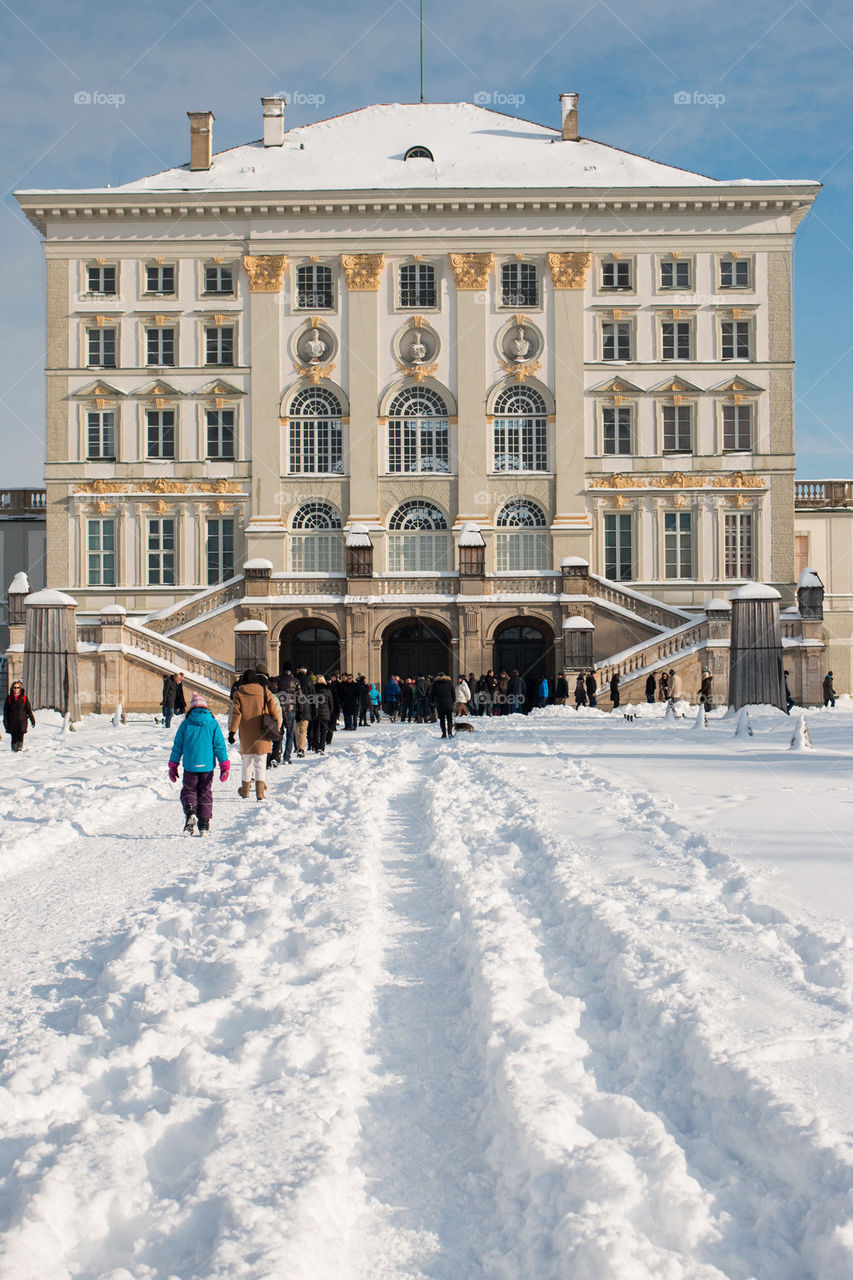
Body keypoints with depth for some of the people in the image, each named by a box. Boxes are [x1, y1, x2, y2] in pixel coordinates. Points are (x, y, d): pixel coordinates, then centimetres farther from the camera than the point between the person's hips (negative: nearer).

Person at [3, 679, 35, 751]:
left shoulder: (24, 698, 5)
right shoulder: (9, 698, 6)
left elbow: (29, 709, 8)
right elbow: (5, 711, 8)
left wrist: (32, 720, 6)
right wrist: (5, 721, 1)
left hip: (22, 720, -1)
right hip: (12, 721, 1)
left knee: (21, 734, -15)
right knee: (14, 736, 1)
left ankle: (20, 746, -15)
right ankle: (14, 748, 9)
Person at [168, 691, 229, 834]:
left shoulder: (186, 724, 0)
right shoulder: (213, 723, 1)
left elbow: (177, 746, 4)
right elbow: (220, 745, -1)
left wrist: (173, 766, 12)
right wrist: (224, 766, 3)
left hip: (190, 766, -1)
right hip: (207, 765, 1)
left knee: (188, 791, 12)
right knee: (205, 793, 12)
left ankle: (190, 811, -17)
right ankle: (204, 824, 8)